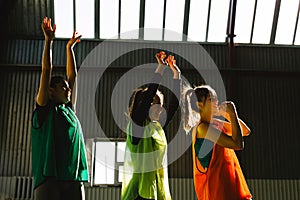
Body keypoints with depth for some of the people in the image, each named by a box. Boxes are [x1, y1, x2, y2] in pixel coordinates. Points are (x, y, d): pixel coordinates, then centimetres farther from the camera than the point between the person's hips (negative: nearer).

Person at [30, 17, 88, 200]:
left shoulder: (69, 109, 23)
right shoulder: (45, 109, 8)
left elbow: (73, 75, 28)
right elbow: (46, 71, 4)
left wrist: (70, 47, 34)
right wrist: (49, 41, 5)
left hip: (74, 178, 5)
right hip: (50, 176, -5)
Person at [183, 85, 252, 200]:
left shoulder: (215, 123, 10)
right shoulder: (203, 127, -17)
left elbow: (246, 131, 17)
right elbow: (238, 144, -24)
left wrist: (227, 114, 5)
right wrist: (233, 114, -17)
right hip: (216, 186, -9)